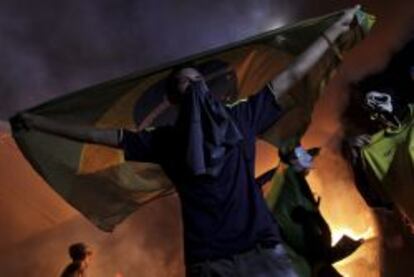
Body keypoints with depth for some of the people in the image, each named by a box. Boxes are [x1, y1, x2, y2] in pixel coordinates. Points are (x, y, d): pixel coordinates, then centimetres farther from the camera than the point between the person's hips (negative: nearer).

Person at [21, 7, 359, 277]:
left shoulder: (240, 116, 13)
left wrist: (335, 29, 20)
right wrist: (37, 122, 21)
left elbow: (291, 76, 16)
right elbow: (100, 135, 17)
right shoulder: (166, 139, 12)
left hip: (261, 246, 1)